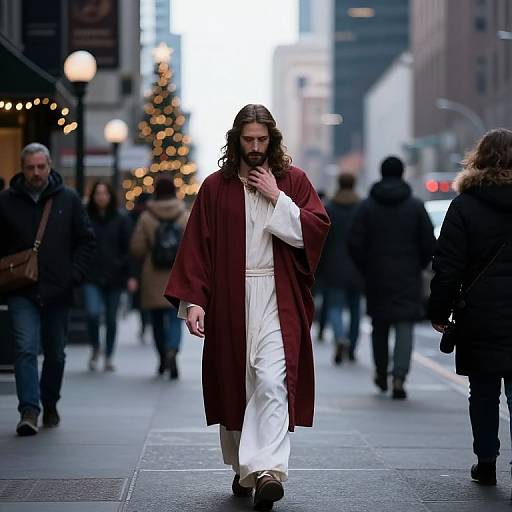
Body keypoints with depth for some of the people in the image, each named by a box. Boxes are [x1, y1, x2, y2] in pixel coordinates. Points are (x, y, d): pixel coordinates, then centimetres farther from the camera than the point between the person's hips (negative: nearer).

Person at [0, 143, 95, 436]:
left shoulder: (68, 199, 3)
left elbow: (87, 241, 8)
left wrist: (74, 276, -3)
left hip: (58, 291, 2)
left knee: (55, 354, 12)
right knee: (26, 349, -14)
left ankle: (50, 405, 29)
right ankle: (29, 411, -15)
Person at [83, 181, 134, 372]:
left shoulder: (121, 221, 4)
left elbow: (127, 249, 2)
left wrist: (130, 276, -5)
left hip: (113, 277, 1)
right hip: (91, 277, -1)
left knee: (111, 318, 6)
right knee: (93, 313, -17)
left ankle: (108, 356, 22)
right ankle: (95, 350, 8)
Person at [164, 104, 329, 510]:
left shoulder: (293, 181, 6)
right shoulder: (215, 187, 6)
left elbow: (317, 229, -4)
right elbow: (196, 246, 1)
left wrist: (277, 198, -9)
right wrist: (192, 300, -8)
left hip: (278, 301, -2)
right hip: (229, 300, 2)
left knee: (272, 382, -16)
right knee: (235, 384, 8)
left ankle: (267, 469, -22)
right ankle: (243, 470, 23)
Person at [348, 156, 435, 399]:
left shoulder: (366, 206, 0)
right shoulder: (416, 206, -1)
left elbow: (355, 244, -4)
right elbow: (429, 243, -3)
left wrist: (366, 269, 9)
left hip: (376, 278, 2)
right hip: (408, 278, -1)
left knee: (379, 326, 16)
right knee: (405, 327, -4)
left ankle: (381, 374, 28)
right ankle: (399, 378, -17)